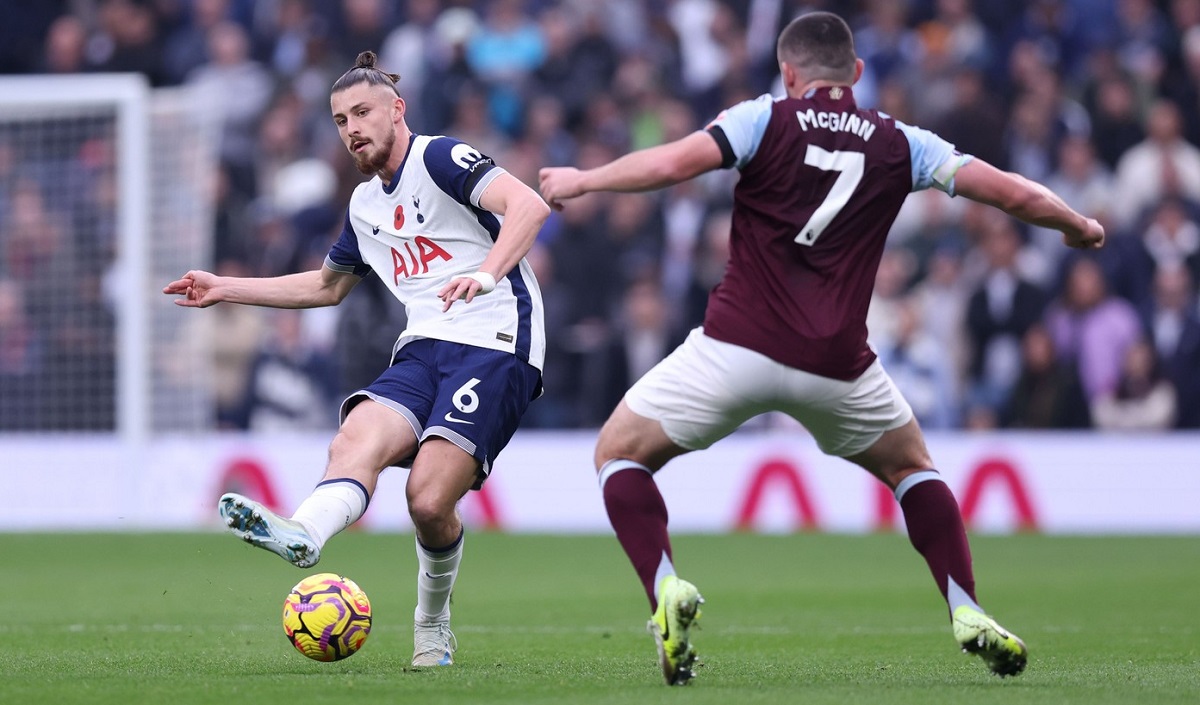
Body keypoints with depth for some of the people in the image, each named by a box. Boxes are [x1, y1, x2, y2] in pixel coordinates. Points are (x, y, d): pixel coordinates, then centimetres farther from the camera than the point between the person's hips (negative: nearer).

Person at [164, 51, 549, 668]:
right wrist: (225, 290, 36)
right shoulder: (365, 205, 22)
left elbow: (528, 204, -18)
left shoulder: (440, 159, -2)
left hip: (495, 346, -7)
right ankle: (303, 536, -55)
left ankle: (432, 624, 4)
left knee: (429, 500, -21)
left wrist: (486, 275, -35)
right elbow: (327, 285, 41)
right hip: (423, 350, 7)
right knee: (357, 440, -26)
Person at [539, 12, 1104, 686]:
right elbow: (1008, 191, 10)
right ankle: (968, 613, 13)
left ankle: (666, 587, -13)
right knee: (910, 464, 29)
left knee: (619, 452, 13)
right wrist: (1078, 225, 29)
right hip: (837, 364, 3)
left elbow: (673, 162, -11)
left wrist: (582, 180, 4)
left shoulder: (767, 120, 2)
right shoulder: (900, 144, 10)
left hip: (738, 346, -3)